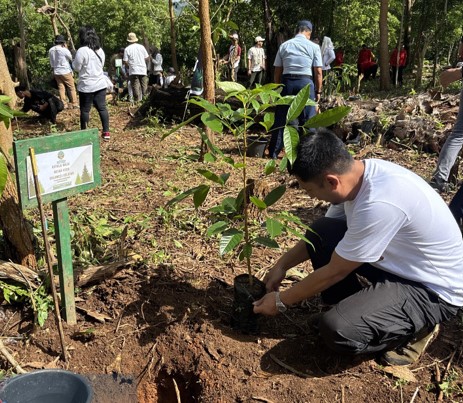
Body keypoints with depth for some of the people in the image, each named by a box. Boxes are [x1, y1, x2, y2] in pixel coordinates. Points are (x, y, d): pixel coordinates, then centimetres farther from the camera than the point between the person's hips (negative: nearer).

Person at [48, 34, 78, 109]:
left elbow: (51, 62, 8)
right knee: (71, 88, 4)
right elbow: (71, 59, -1)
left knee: (61, 88, 8)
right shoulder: (64, 50, -15)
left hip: (56, 72, 5)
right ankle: (74, 104, 5)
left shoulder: (50, 50, 4)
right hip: (66, 71, -5)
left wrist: (54, 69, 16)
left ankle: (64, 104, 6)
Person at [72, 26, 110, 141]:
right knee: (102, 107, 7)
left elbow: (76, 68, -8)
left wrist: (74, 61, 10)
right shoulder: (100, 50, 7)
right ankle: (106, 132, 6)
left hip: (87, 86, -6)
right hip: (100, 83, 6)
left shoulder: (82, 51, -15)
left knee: (85, 110, 5)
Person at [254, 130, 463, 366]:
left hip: (434, 289, -8)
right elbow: (319, 234, 8)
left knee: (337, 329, -26)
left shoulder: (379, 204, -36)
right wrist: (282, 265, 3)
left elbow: (334, 272, -23)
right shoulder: (358, 172, -9)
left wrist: (281, 301, -10)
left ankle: (415, 327, 1)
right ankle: (354, 305, 10)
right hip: (400, 262, 8)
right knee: (320, 233, -4)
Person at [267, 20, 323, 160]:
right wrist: (318, 91, 7)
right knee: (307, 119, 6)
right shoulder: (313, 46, 2)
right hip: (305, 82, -2)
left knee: (281, 118, 9)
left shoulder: (284, 45, 8)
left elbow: (277, 71, 8)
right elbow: (318, 72, -2)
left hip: (286, 82, 2)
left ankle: (274, 152, 16)